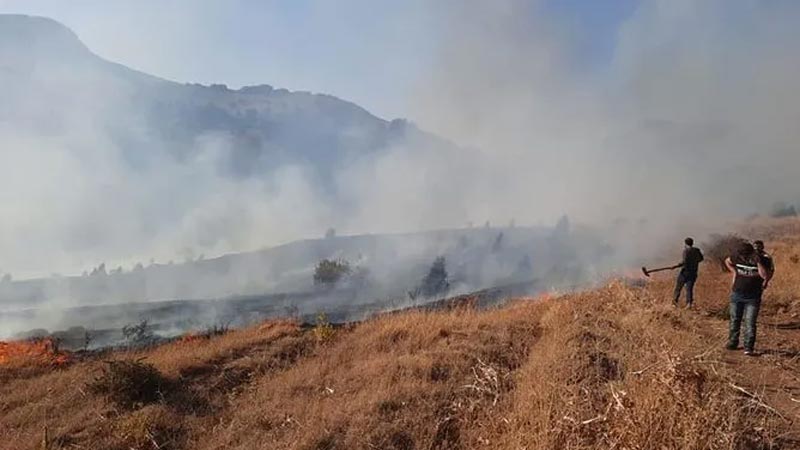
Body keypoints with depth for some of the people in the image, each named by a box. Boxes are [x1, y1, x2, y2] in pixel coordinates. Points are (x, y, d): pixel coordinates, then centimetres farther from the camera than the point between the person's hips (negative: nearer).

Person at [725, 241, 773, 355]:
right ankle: (732, 343, 24)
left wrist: (758, 263, -32)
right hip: (737, 294, 4)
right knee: (734, 320, 12)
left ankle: (749, 348, -6)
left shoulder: (760, 260, -14)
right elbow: (727, 261, 18)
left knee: (750, 323, -7)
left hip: (753, 297, -3)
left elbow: (765, 275, -28)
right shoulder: (737, 257, -5)